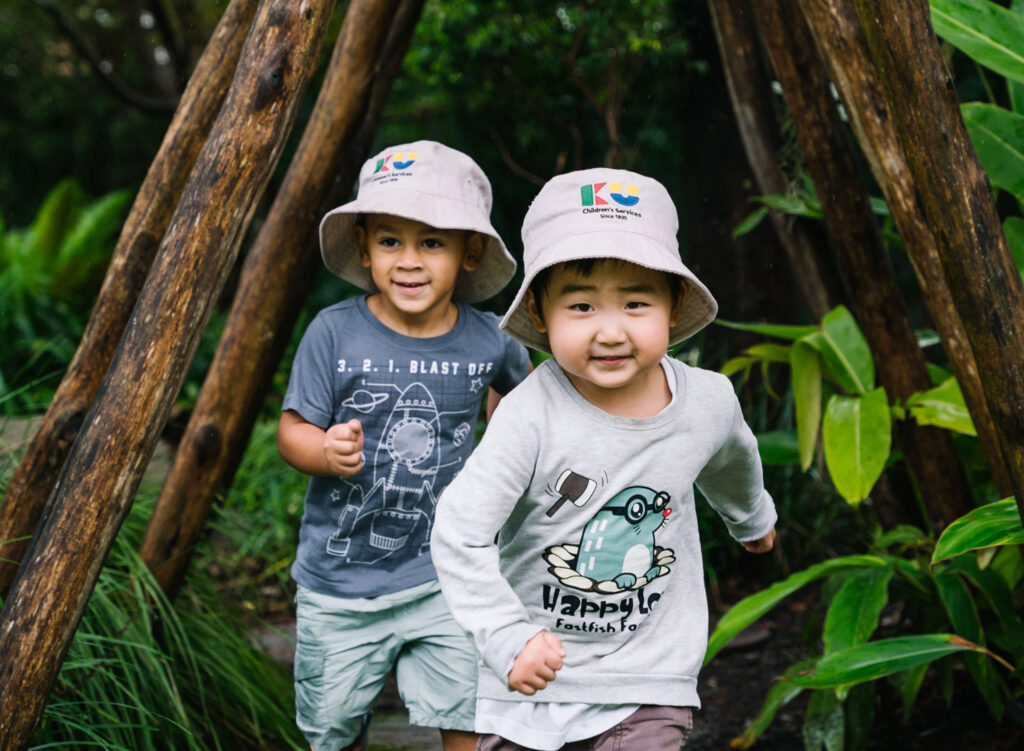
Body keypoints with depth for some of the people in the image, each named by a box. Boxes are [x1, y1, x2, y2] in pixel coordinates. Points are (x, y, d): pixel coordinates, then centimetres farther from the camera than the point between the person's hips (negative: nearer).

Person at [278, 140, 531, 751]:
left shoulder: (487, 340, -5)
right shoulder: (335, 333, -12)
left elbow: (516, 382, 19)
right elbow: (293, 430, -8)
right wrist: (326, 452, -27)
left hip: (443, 575, 0)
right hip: (339, 579, 0)